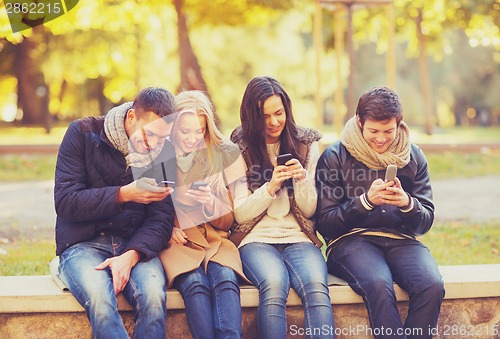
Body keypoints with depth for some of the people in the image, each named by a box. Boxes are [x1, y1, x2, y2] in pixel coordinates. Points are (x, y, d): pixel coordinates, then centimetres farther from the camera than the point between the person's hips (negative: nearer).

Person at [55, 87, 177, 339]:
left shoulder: (164, 152, 4)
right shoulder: (83, 134, -3)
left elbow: (161, 219, 1)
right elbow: (65, 202, -10)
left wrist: (131, 255, -18)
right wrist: (124, 194, -20)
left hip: (136, 245, 2)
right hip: (83, 243, -2)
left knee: (153, 295, -32)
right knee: (99, 297, -35)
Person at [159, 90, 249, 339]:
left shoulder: (224, 155, 5)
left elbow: (228, 222, 9)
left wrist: (211, 203, -12)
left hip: (213, 239, 1)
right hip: (174, 242, -1)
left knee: (225, 277, -32)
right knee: (195, 282, -32)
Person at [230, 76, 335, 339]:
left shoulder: (306, 144, 11)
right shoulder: (239, 149, 5)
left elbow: (310, 210, 10)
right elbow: (240, 214, 2)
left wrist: (303, 179, -10)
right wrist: (270, 187, -14)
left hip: (299, 238, 2)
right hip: (256, 239, -1)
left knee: (316, 287, -32)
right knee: (274, 285, -35)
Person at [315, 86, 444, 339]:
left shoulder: (412, 156, 10)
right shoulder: (334, 157, 1)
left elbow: (425, 222, 9)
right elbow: (325, 224, -3)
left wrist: (407, 203, -14)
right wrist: (365, 201, -17)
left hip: (400, 241, 3)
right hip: (352, 240, -3)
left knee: (432, 285, -28)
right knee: (379, 285, -35)